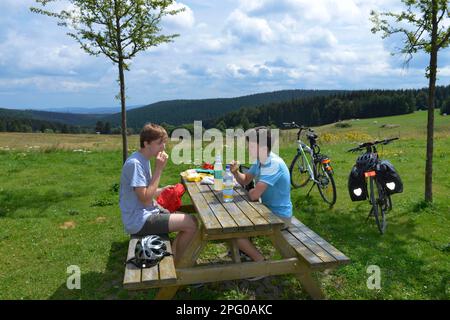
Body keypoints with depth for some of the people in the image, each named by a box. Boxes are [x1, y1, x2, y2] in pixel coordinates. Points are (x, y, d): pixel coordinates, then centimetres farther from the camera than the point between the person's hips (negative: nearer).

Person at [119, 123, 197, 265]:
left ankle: (172, 257, 21)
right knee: (191, 223, -13)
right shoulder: (135, 163, -21)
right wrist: (159, 169, -22)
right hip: (138, 222, -10)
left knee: (189, 220, 10)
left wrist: (163, 190, -1)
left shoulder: (144, 160, 9)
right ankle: (177, 266, 7)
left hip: (147, 212, 10)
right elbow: (145, 199, -25)